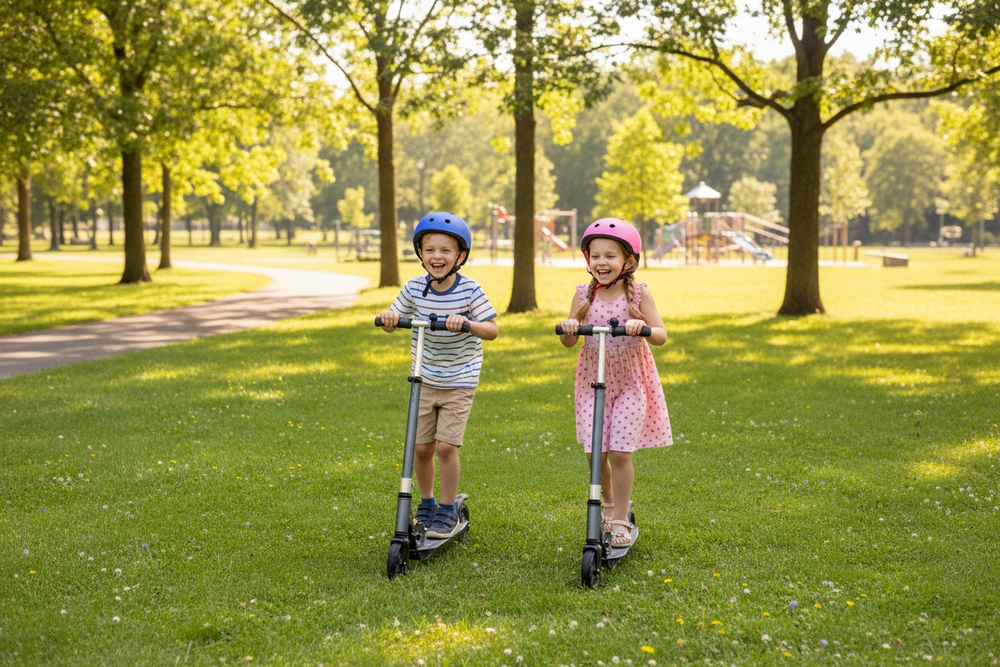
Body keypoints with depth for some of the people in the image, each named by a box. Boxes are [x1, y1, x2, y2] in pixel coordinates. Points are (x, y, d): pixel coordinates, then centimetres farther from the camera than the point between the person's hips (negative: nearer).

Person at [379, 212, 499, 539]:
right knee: (421, 447, 5)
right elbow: (392, 322, 3)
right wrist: (388, 318, -20)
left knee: (445, 445, -9)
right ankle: (426, 505, 28)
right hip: (425, 380, 3)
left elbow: (492, 330, -16)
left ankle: (448, 512, 9)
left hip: (459, 381, -3)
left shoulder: (469, 290, -14)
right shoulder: (415, 288, -6)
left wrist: (467, 323, -34)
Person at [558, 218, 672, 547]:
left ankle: (620, 520, 7)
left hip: (630, 382, -2)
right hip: (593, 381, 2)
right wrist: (568, 327, -22)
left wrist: (642, 327, -31)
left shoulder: (638, 293, -6)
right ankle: (609, 504, 30)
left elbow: (661, 335, -10)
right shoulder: (584, 294, 0)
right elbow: (569, 341, 1)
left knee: (620, 452, -8)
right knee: (595, 452, 2)